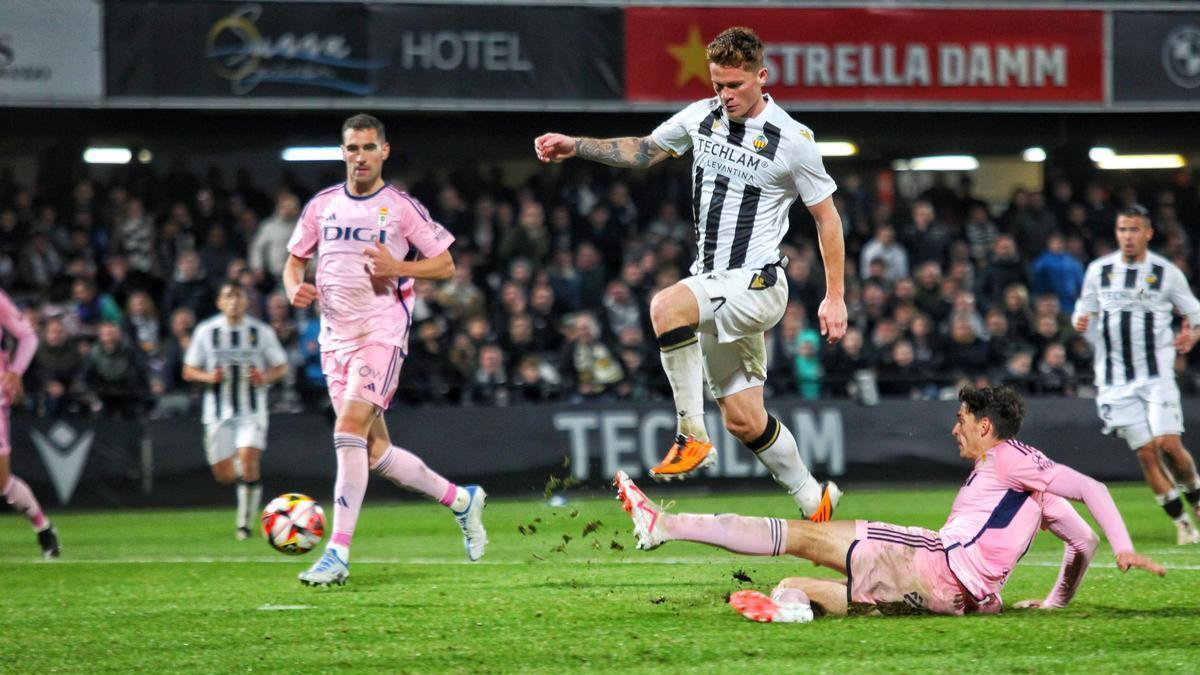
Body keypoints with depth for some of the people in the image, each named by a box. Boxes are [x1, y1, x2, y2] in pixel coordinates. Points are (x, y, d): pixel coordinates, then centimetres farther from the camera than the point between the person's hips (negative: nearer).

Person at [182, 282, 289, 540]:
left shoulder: (261, 332, 1)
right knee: (225, 476, 1)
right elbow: (189, 371, 7)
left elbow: (282, 367, 9)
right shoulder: (205, 331, 2)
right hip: (218, 412, 2)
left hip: (252, 411, -1)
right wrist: (209, 377, -15)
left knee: (248, 460, -21)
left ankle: (245, 523, -9)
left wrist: (265, 378, -13)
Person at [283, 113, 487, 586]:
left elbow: (445, 266, 2)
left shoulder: (402, 208, -1)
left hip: (382, 330, -6)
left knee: (349, 429, -21)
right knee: (375, 451, 7)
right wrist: (295, 288, -5)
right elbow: (294, 261, 18)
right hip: (335, 334, 6)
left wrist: (397, 268, -15)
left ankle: (338, 554, -23)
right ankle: (461, 499, 29)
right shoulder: (322, 205, 11)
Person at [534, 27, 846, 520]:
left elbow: (826, 215, -1)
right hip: (715, 285, 7)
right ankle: (813, 499, 25)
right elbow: (643, 151, 21)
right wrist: (575, 146, 10)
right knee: (743, 420, 7)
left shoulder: (792, 141, -10)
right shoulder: (701, 117, 5)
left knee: (666, 306, -33)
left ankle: (693, 437, -25)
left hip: (757, 283, -7)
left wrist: (835, 296, -3)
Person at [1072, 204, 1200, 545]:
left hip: (1156, 372, -2)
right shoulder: (1098, 270, 6)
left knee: (1168, 443, -16)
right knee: (1145, 452, -4)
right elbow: (1085, 309, 15)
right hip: (1115, 377, 2)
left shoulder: (1166, 273, 0)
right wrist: (1080, 321, -8)